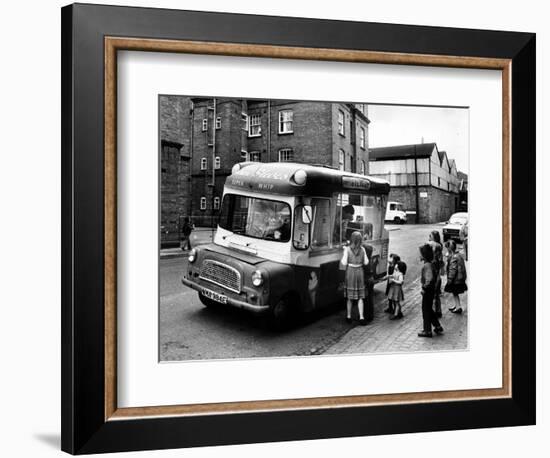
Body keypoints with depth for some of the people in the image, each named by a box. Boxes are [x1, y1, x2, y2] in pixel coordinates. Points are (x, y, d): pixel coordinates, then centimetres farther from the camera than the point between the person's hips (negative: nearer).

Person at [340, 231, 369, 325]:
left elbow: (344, 263, -9)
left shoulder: (347, 249, -11)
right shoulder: (362, 249, -3)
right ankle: (361, 317, 1)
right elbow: (366, 262, 3)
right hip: (360, 273, 2)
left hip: (350, 272, -2)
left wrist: (344, 252, 3)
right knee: (360, 297, 8)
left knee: (349, 296, 10)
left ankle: (348, 317, 18)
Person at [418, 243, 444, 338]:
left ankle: (427, 331, 11)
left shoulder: (427, 265, -23)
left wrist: (424, 288, -22)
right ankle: (438, 327, 27)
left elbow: (430, 279, -32)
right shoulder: (430, 263, 8)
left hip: (428, 290, -10)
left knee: (426, 310, 2)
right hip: (431, 290, 10)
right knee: (429, 309, 20)